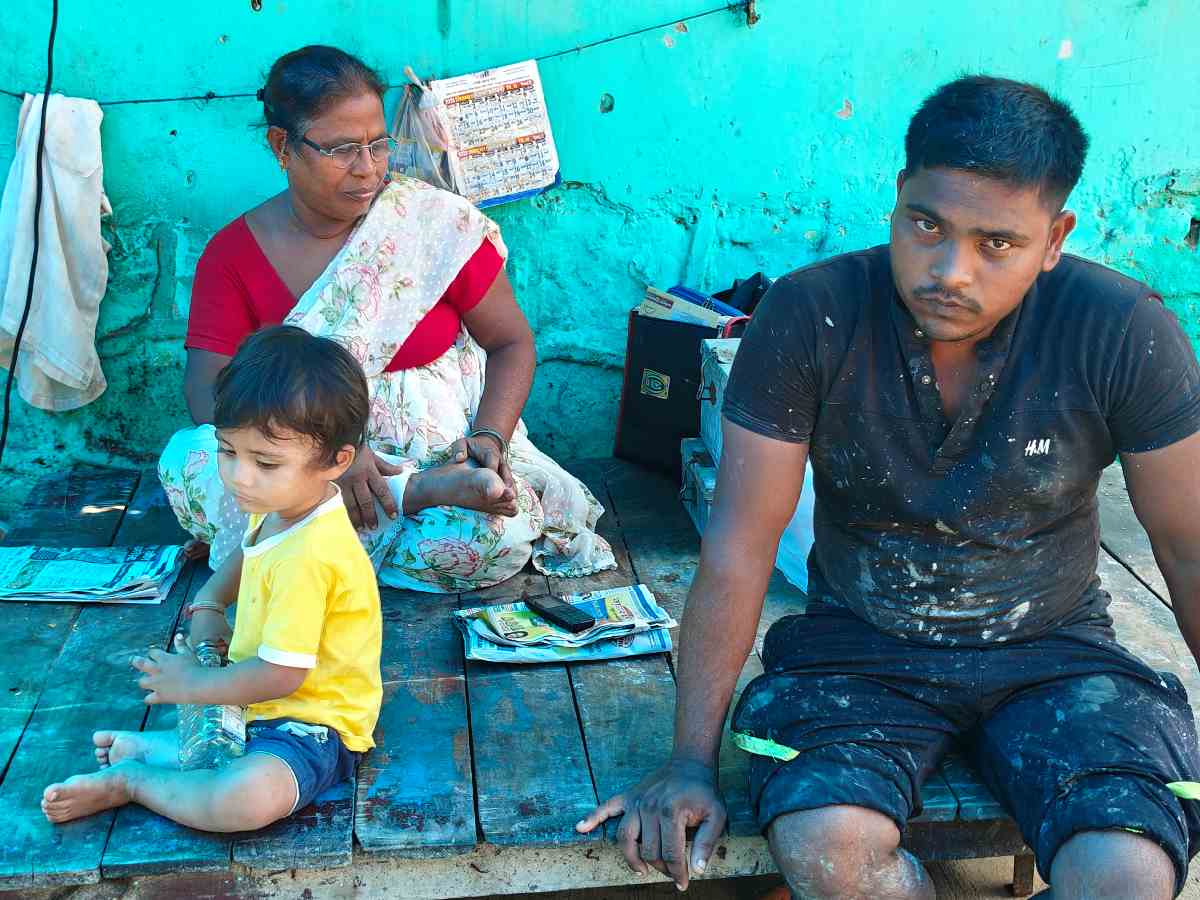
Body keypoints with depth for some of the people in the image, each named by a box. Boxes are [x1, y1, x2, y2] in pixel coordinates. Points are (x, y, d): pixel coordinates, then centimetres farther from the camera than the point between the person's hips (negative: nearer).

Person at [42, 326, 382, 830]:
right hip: (261, 703, 11)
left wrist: (192, 685, -13)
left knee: (248, 798, -37)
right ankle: (180, 749, 6)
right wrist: (208, 606, 9)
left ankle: (130, 780, -14)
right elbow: (246, 555, 26)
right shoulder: (278, 509, 0)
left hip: (313, 726, -10)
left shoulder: (308, 557, -30)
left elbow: (280, 674, -28)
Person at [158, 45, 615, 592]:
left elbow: (512, 343, 4)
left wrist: (489, 438, -16)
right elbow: (208, 390, -9)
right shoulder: (232, 254, 0)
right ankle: (421, 492, -24)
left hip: (445, 446, -2)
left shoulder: (438, 222, -4)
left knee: (497, 539, -33)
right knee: (188, 461, -28)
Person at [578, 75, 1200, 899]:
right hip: (859, 646, 0)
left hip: (1051, 651, 0)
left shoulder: (1123, 333, -16)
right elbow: (739, 545, -13)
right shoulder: (809, 316, -17)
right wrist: (692, 760, -13)